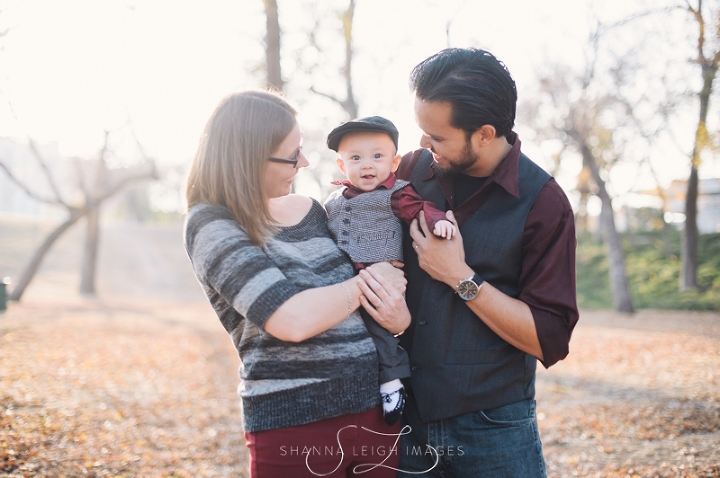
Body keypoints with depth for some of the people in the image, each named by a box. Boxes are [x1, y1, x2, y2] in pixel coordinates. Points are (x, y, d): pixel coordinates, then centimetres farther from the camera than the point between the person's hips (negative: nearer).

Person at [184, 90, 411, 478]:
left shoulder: (311, 210, 8)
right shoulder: (212, 226, -10)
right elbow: (294, 320, -23)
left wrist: (399, 318, -5)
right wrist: (366, 282, -9)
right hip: (292, 423, -5)